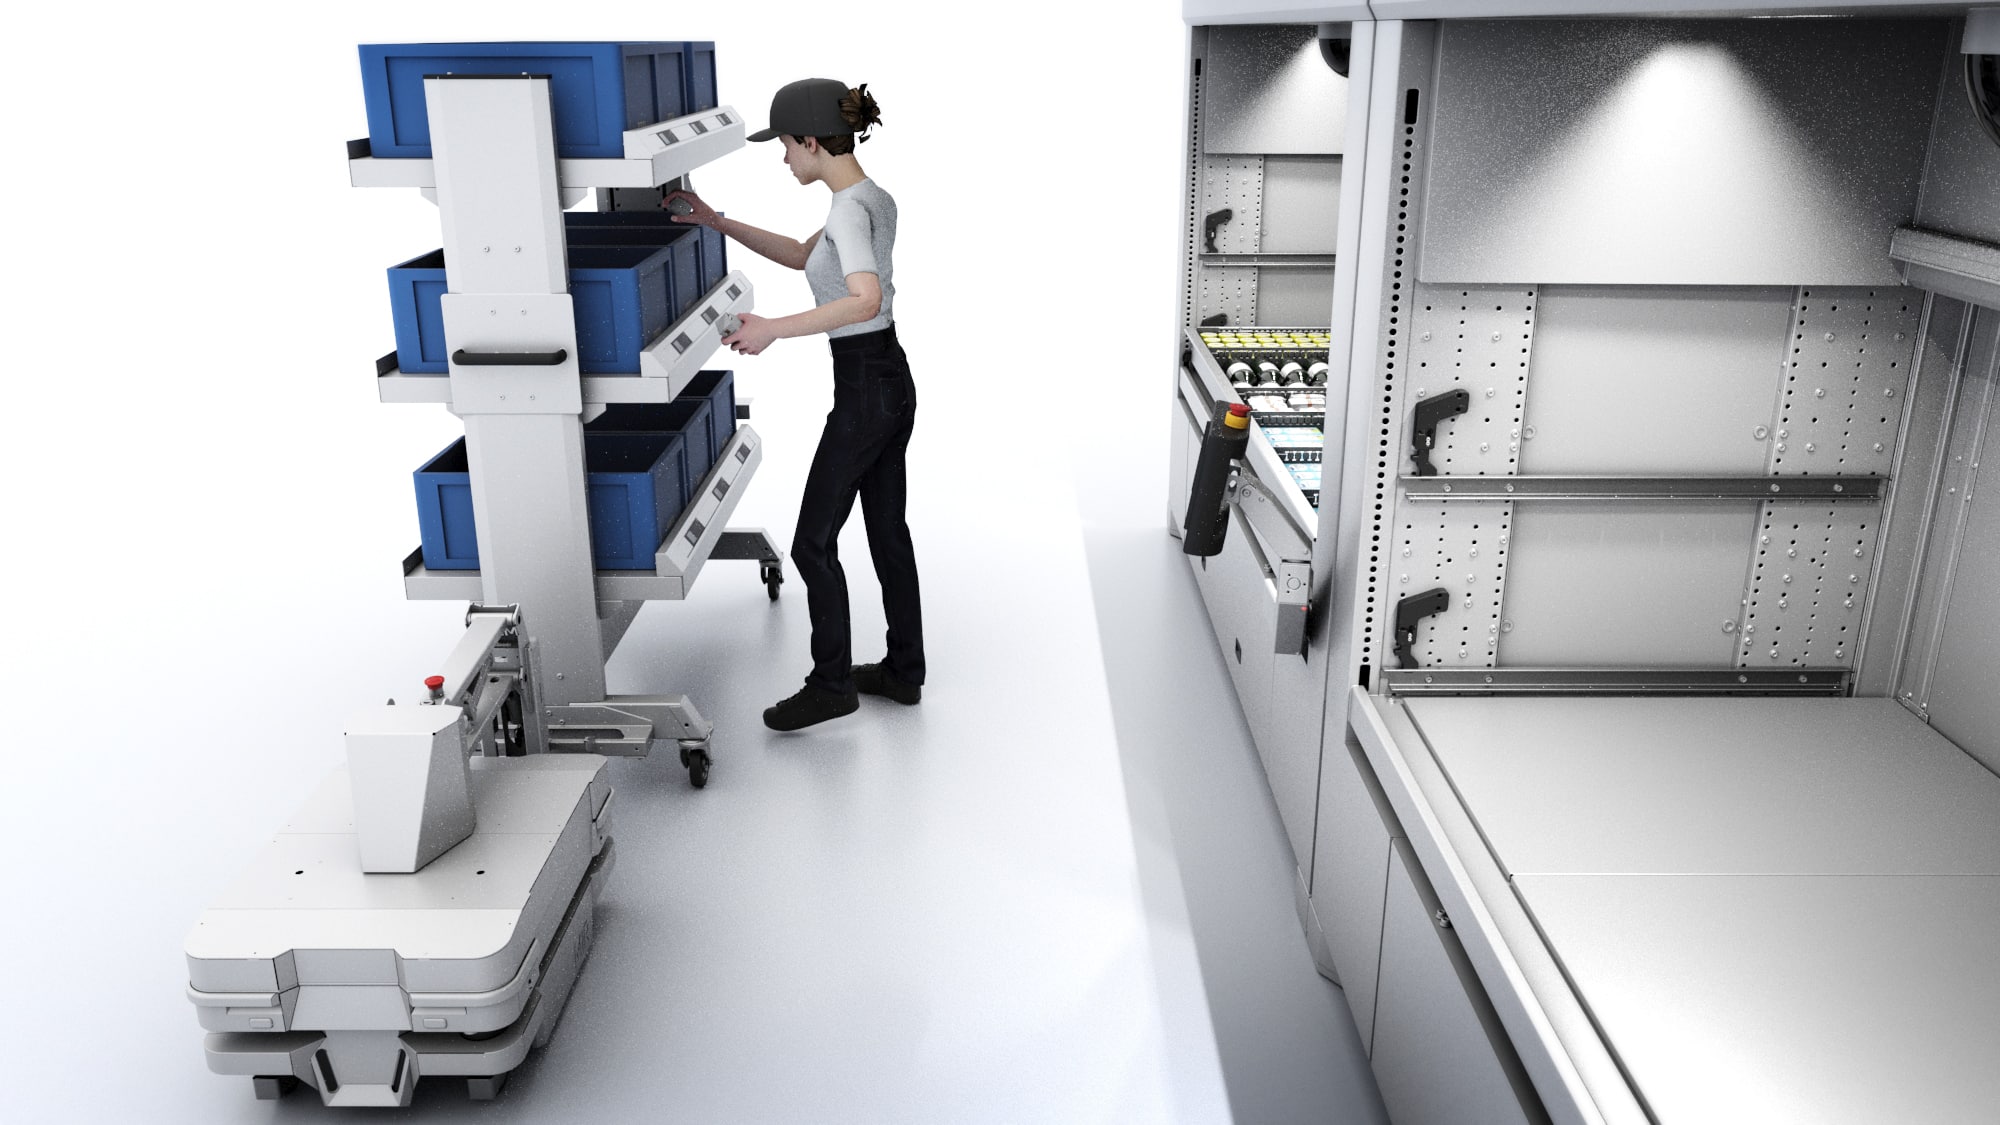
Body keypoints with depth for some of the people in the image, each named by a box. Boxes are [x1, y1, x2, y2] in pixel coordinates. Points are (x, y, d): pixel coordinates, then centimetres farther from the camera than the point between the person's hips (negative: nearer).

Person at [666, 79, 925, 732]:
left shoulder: (849, 208, -20)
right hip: (892, 382, 10)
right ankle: (902, 671, 27)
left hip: (863, 392, -10)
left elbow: (865, 298, -36)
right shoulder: (873, 198, 11)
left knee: (814, 542, 2)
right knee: (888, 530, 17)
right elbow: (803, 257, 24)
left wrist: (774, 329, -32)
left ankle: (832, 684, 14)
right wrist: (717, 222, 20)